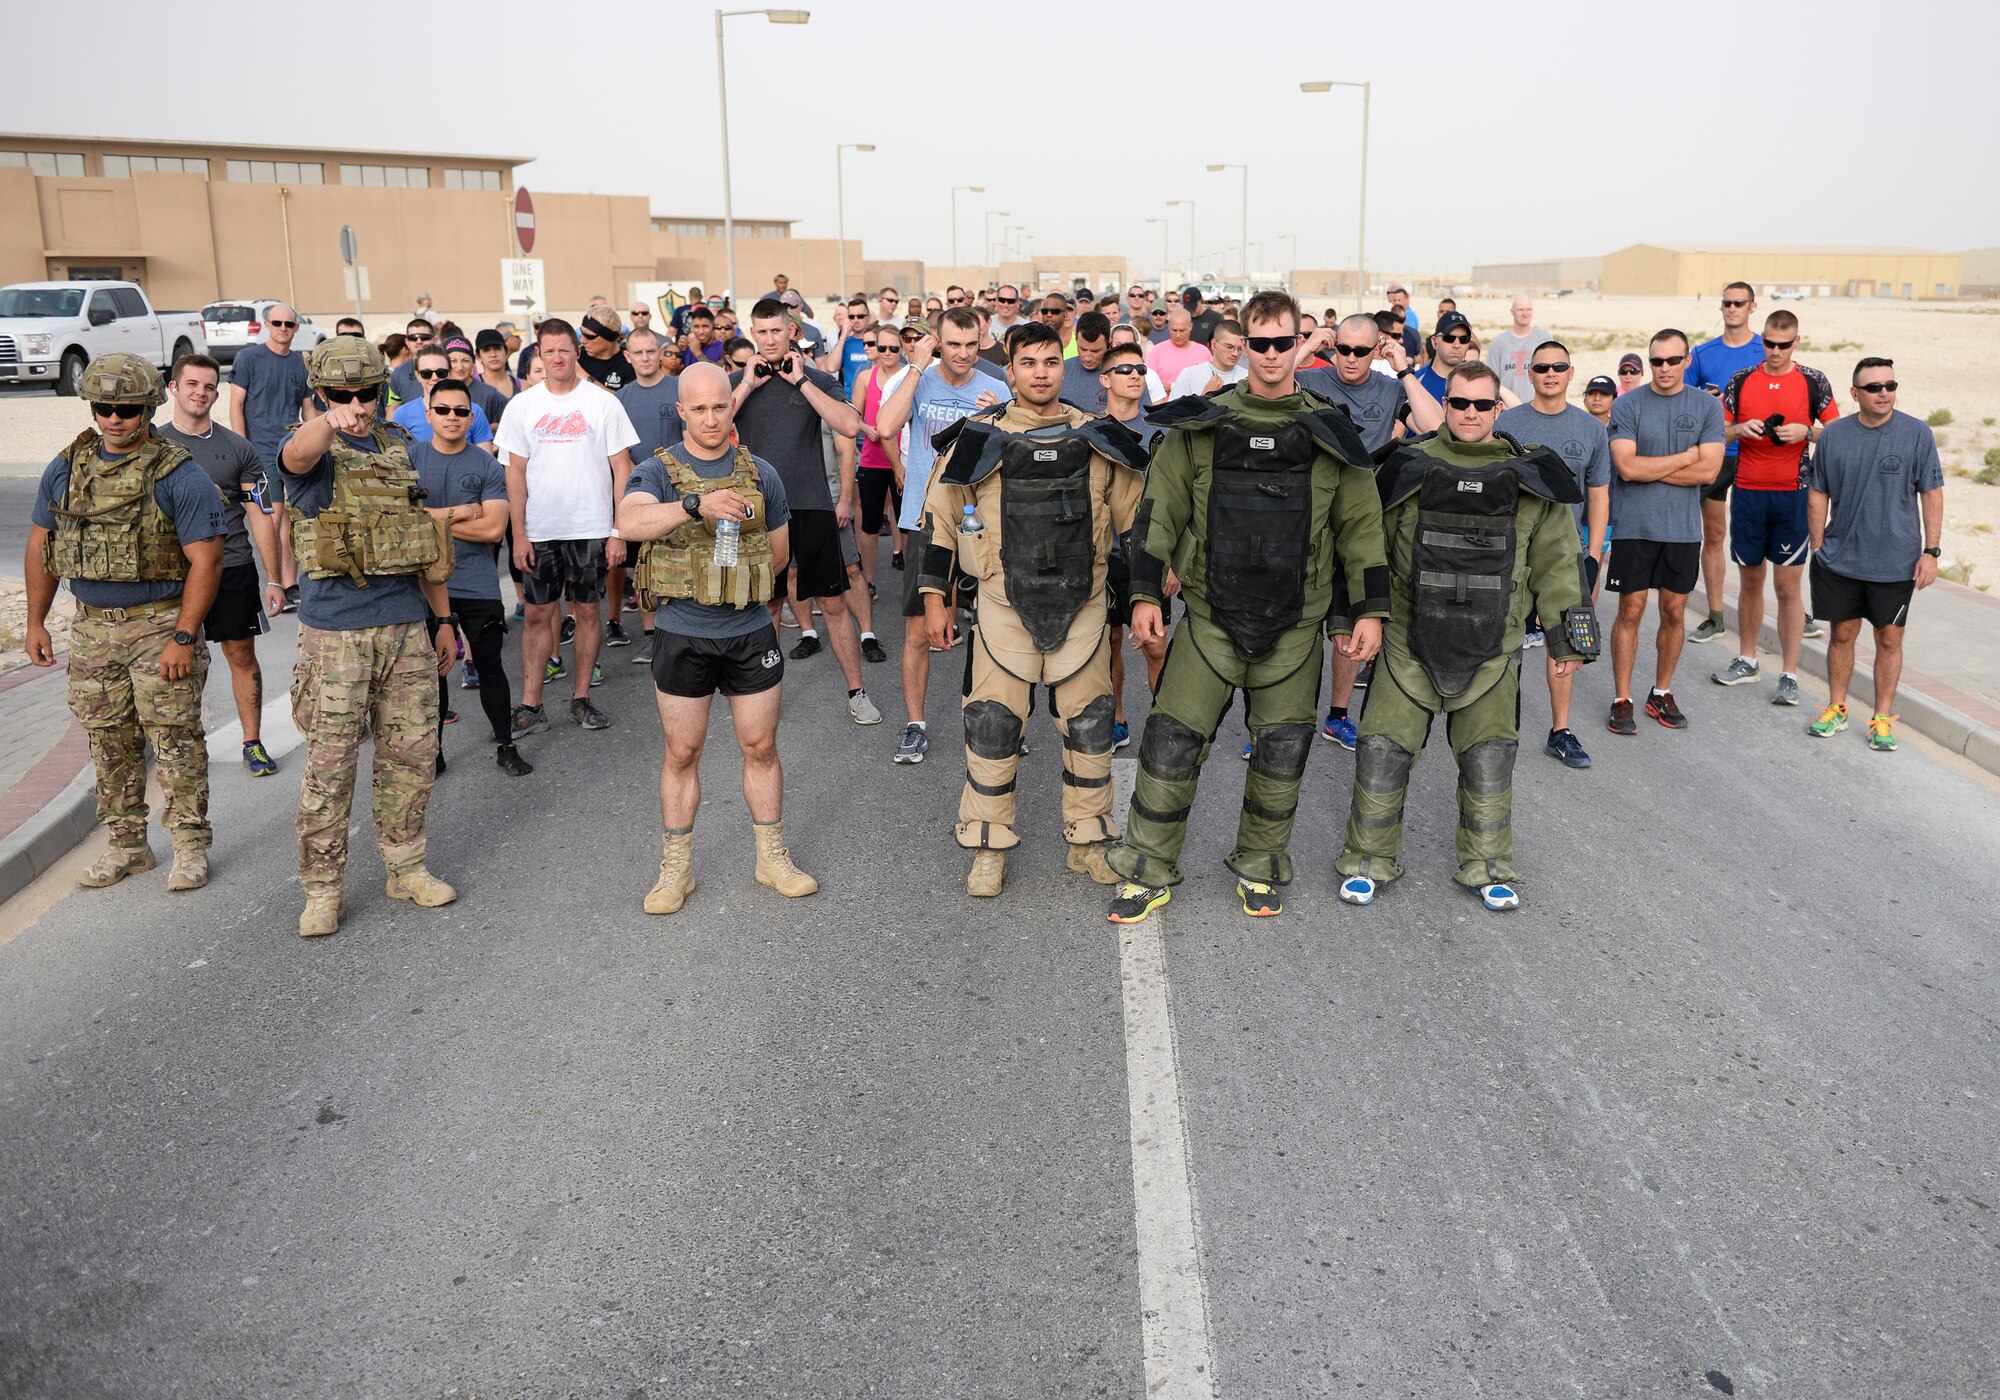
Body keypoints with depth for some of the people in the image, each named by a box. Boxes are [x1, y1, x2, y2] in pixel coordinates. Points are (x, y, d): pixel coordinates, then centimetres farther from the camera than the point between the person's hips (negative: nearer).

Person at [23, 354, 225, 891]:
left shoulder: (179, 476, -10)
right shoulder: (65, 469, 7)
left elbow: (205, 561, -14)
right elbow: (40, 547, 15)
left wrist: (183, 637, -18)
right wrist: (35, 622, 11)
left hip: (161, 625, -5)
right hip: (92, 627, 5)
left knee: (174, 741, -3)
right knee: (110, 744, 12)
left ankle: (189, 846, 8)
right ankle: (126, 844, 24)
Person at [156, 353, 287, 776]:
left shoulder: (238, 450, 3)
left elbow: (260, 516, 3)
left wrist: (273, 580, -1)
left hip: (233, 570, 0)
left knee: (242, 655, 5)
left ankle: (253, 742, 15)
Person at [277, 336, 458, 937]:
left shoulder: (399, 447, 11)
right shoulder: (315, 447, -5)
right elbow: (295, 457, -32)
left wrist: (443, 619, 15)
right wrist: (331, 422, -55)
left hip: (405, 626, 5)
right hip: (335, 632, -5)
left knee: (412, 755, 11)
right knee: (329, 765, 0)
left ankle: (406, 868, 26)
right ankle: (322, 888, 12)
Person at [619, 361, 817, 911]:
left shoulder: (760, 473, 3)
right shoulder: (657, 471, -6)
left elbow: (778, 551, 16)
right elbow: (629, 522, -29)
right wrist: (696, 504, -43)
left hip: (751, 634, 2)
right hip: (683, 637, -2)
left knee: (761, 747, 9)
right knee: (681, 753, 7)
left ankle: (773, 859, 24)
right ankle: (676, 868, 20)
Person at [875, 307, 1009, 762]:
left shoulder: (996, 390, 1)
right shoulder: (917, 382, -1)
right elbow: (885, 428, -20)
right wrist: (916, 367, -16)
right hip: (926, 522, -1)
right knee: (918, 633, 2)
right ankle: (915, 724, 16)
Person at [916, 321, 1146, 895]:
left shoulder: (1096, 438, 4)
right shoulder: (979, 439, -2)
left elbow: (1136, 513, 13)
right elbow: (941, 516, 4)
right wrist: (935, 596, 2)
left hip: (1082, 605, 2)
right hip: (1005, 606, -2)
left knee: (1089, 726, 8)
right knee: (992, 727, 1)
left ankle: (1088, 841, 25)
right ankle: (988, 848, 17)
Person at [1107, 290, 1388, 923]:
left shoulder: (1328, 433, 4)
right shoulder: (1200, 424, 2)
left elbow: (1361, 525, 8)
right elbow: (1159, 510, 3)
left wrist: (1370, 610, 4)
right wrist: (1145, 594, -3)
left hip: (1295, 625, 1)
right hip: (1210, 616, -1)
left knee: (1281, 753, 8)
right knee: (1171, 744, -4)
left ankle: (1258, 868, 28)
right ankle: (1149, 872, 12)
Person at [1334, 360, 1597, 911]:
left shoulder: (1530, 478, 4)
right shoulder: (1407, 469, 1)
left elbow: (1556, 562, 9)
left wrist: (1569, 632, 7)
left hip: (1491, 648, 1)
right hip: (1409, 643, -1)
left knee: (1489, 763, 5)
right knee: (1381, 752, -2)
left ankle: (1487, 867, 23)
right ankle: (1369, 861, 15)